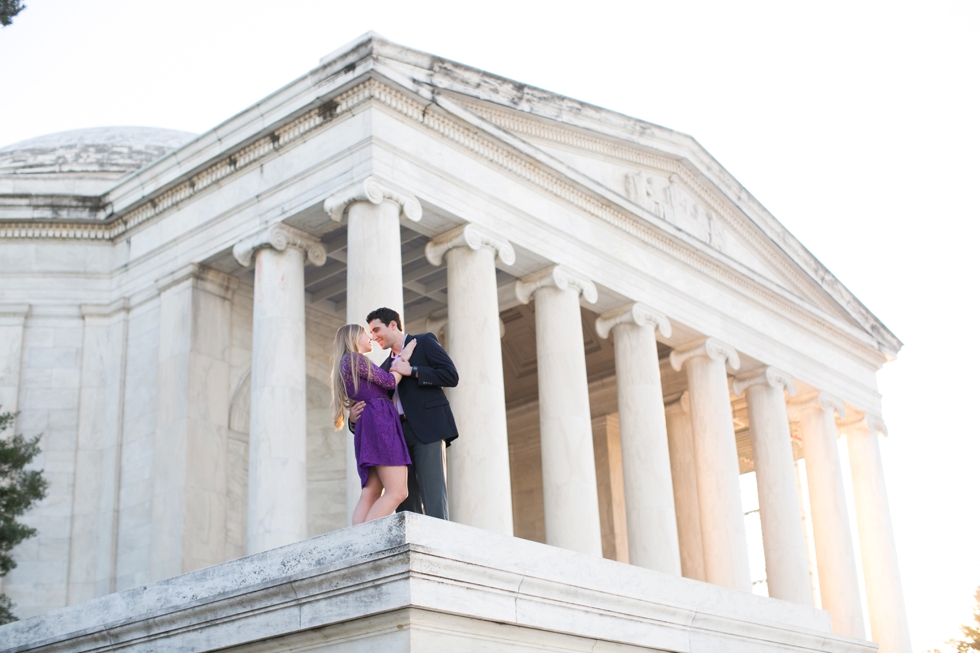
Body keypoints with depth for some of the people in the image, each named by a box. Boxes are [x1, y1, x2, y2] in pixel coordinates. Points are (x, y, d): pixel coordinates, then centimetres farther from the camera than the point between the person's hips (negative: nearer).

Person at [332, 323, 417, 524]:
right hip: (379, 422, -10)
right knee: (397, 491, -18)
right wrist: (404, 359, 13)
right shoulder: (354, 359, 0)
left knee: (370, 493, -4)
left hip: (370, 426, 10)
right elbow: (390, 381, -1)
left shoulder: (346, 364, 29)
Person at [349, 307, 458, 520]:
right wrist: (356, 417, -1)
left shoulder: (424, 342, 8)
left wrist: (412, 371, -9)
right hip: (400, 435, 7)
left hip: (427, 429, -7)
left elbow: (451, 376, -5)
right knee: (406, 498, -1)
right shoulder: (386, 366, 25)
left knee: (432, 493, -15)